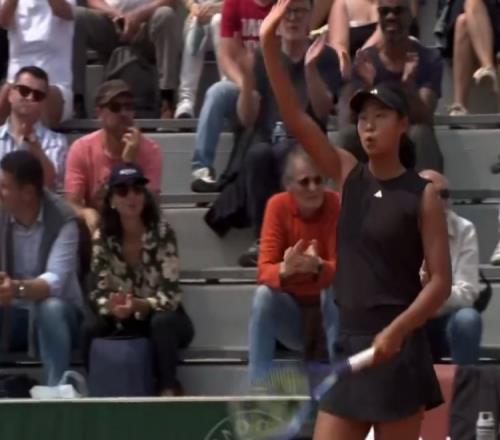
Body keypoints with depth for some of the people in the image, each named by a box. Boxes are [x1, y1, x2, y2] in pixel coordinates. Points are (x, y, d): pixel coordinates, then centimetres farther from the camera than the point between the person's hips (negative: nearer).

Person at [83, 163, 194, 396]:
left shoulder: (162, 233, -17)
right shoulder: (102, 238, -8)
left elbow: (170, 295, -21)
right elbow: (98, 293, -9)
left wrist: (138, 305, -41)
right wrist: (113, 306, -33)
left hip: (163, 319, -2)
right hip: (124, 321, 2)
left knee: (161, 322, -36)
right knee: (90, 329, -27)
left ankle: (169, 389, -27)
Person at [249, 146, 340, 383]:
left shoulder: (337, 205, -15)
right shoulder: (278, 205, -11)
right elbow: (264, 270, -18)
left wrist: (318, 266, -45)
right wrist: (284, 269, -43)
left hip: (328, 311, -1)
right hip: (290, 312, 1)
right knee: (264, 294, -28)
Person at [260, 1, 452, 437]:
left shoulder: (423, 194, -5)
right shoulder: (349, 176, 7)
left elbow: (441, 281, -7)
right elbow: (295, 118, 0)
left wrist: (397, 330, -21)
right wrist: (269, 44, -10)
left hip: (398, 350, -5)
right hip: (349, 343, 5)